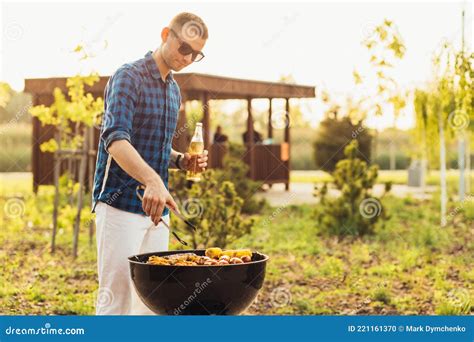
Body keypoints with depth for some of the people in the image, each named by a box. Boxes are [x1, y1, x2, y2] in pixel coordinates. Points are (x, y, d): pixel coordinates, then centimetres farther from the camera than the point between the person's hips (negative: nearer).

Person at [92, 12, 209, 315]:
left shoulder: (174, 90, 15)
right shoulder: (129, 77, -10)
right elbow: (115, 140, -27)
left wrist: (181, 160, 4)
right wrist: (153, 181, -42)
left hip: (156, 208, 8)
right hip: (121, 205, -8)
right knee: (115, 299, -6)